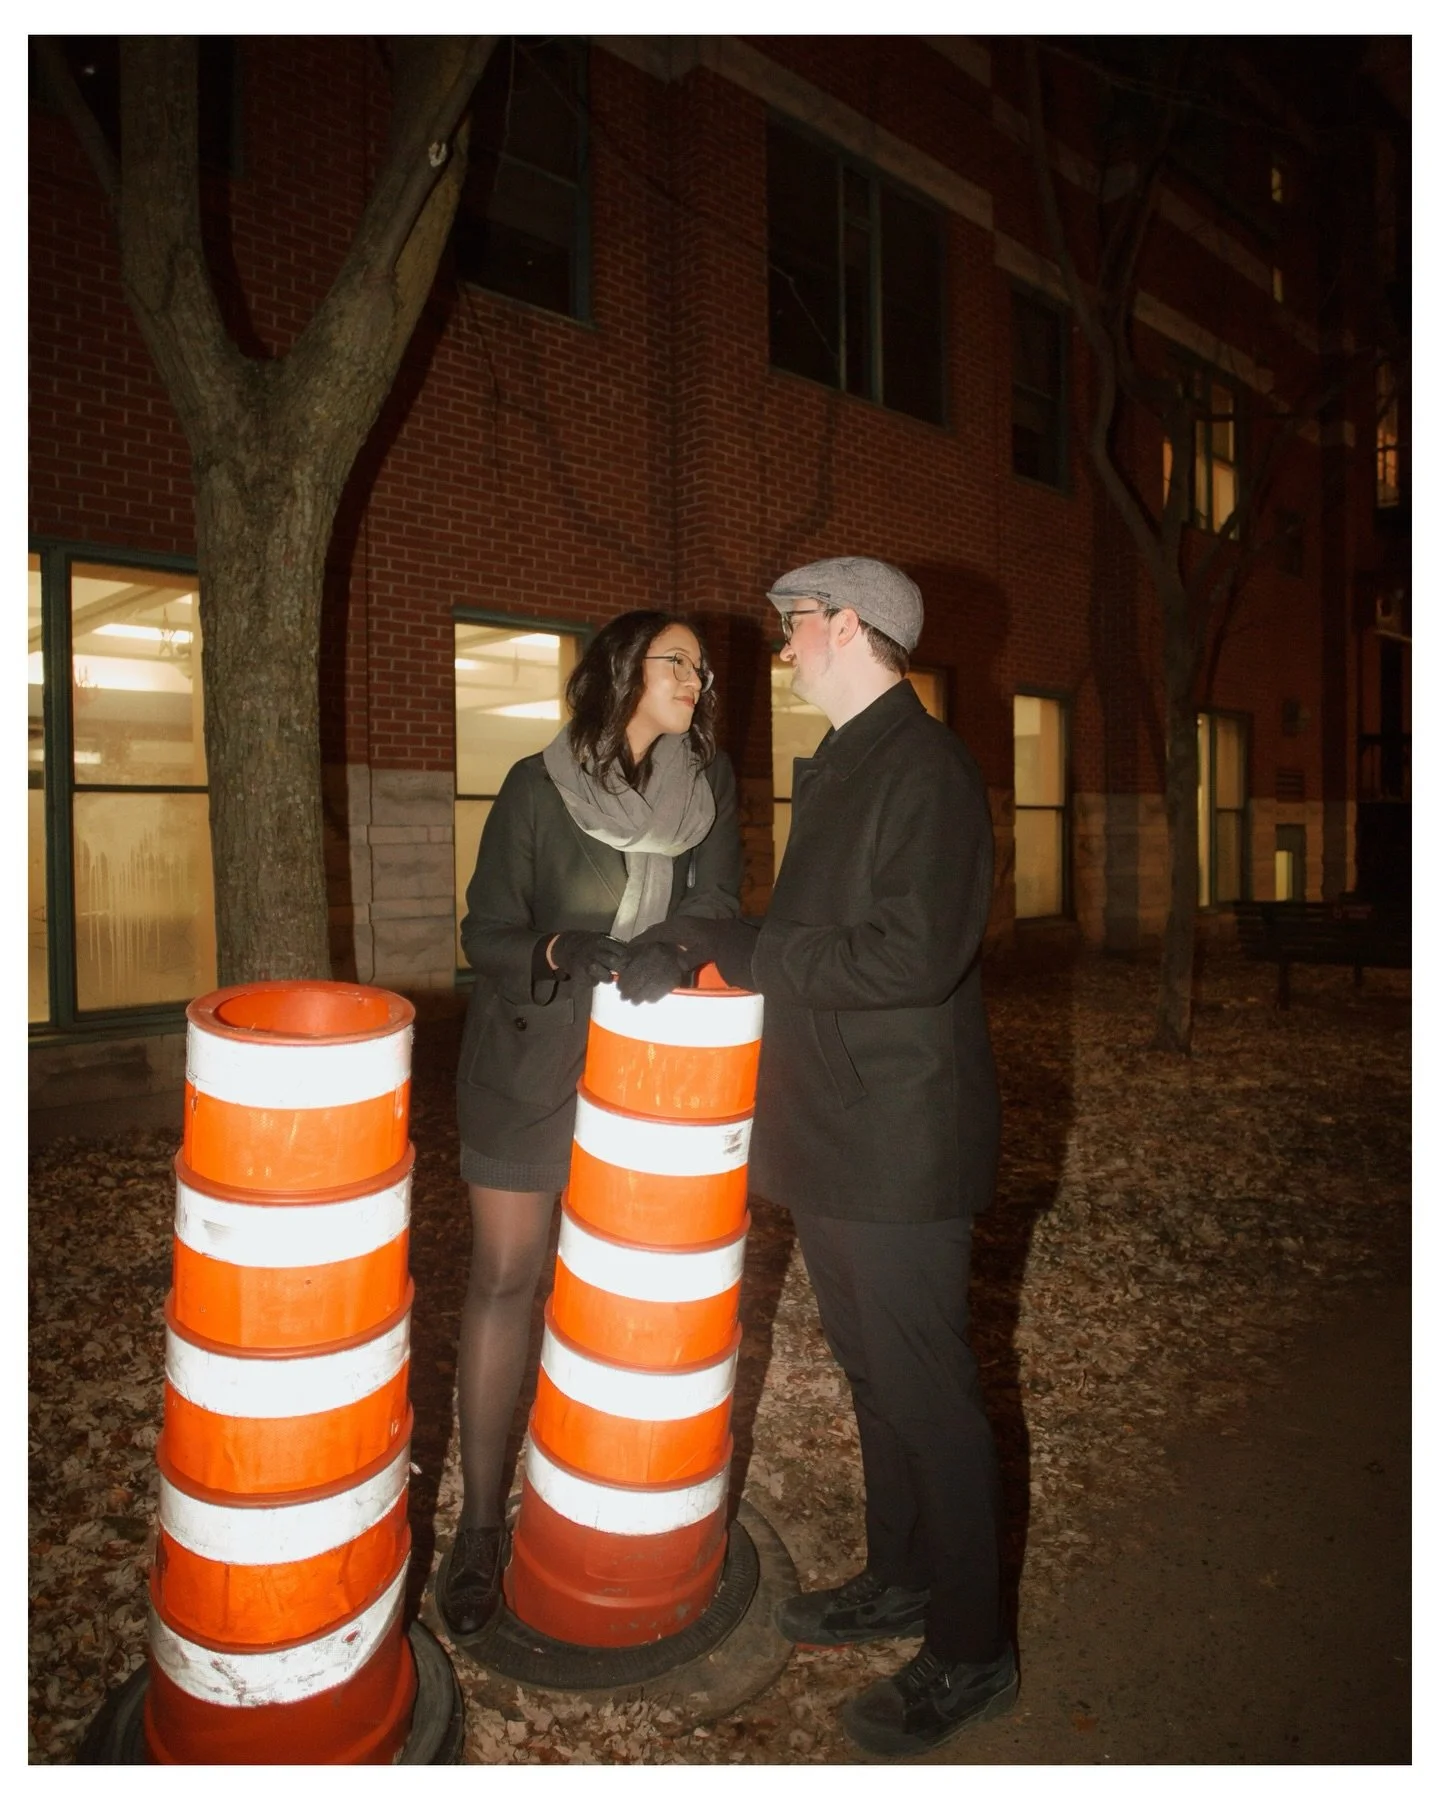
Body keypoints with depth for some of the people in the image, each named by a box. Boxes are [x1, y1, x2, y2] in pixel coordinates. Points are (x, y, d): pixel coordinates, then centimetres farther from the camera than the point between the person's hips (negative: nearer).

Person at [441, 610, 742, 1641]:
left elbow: (716, 899, -3)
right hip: (530, 1061, -2)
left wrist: (673, 947, -23)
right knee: (505, 1277, 4)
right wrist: (569, 954, -24)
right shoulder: (539, 788, -7)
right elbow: (487, 934, -7)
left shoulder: (710, 782, 2)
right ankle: (482, 1523, 18)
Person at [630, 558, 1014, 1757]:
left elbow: (914, 953, -26)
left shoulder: (926, 767, -16)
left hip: (903, 1142, -9)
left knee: (925, 1390, 4)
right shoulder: (837, 766, 14)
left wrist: (744, 951, -21)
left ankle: (971, 1653, 24)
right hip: (834, 1130, 9)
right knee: (873, 1370, 21)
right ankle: (902, 1579, 41)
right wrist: (722, 946, 6)